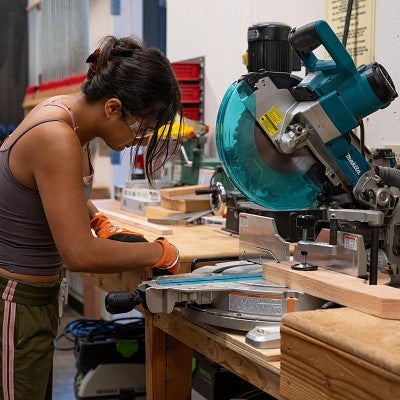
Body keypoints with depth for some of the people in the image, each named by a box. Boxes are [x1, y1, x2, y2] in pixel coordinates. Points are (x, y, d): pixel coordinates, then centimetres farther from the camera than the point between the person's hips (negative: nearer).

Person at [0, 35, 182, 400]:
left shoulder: (68, 113, 0)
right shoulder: (56, 139, -27)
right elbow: (80, 255, -29)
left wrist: (99, 222, 7)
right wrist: (160, 252, -17)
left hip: (37, 297, 9)